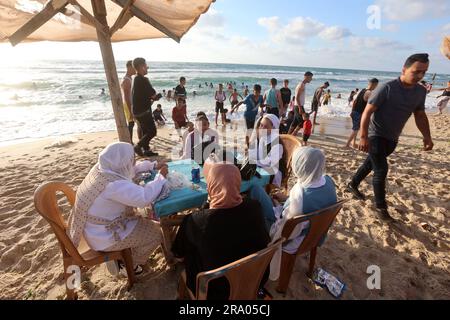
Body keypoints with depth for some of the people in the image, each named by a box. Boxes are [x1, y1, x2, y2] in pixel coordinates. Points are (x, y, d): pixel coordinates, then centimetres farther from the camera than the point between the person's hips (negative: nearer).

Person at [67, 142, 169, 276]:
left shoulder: (102, 168, -6)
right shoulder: (113, 184, -35)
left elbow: (132, 169, 8)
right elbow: (145, 198, -40)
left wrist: (154, 166, -1)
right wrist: (161, 176, -26)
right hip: (104, 237, -9)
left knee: (151, 224, 16)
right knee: (155, 235, -1)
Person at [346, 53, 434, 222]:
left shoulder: (421, 91, 3)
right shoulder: (387, 88, -17)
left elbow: (420, 115, 15)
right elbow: (367, 112, -19)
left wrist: (427, 137, 6)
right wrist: (363, 137, -25)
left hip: (392, 138, 7)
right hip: (376, 136, -6)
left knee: (371, 164, 17)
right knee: (381, 170, -7)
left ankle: (353, 185, 37)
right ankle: (381, 208, 6)